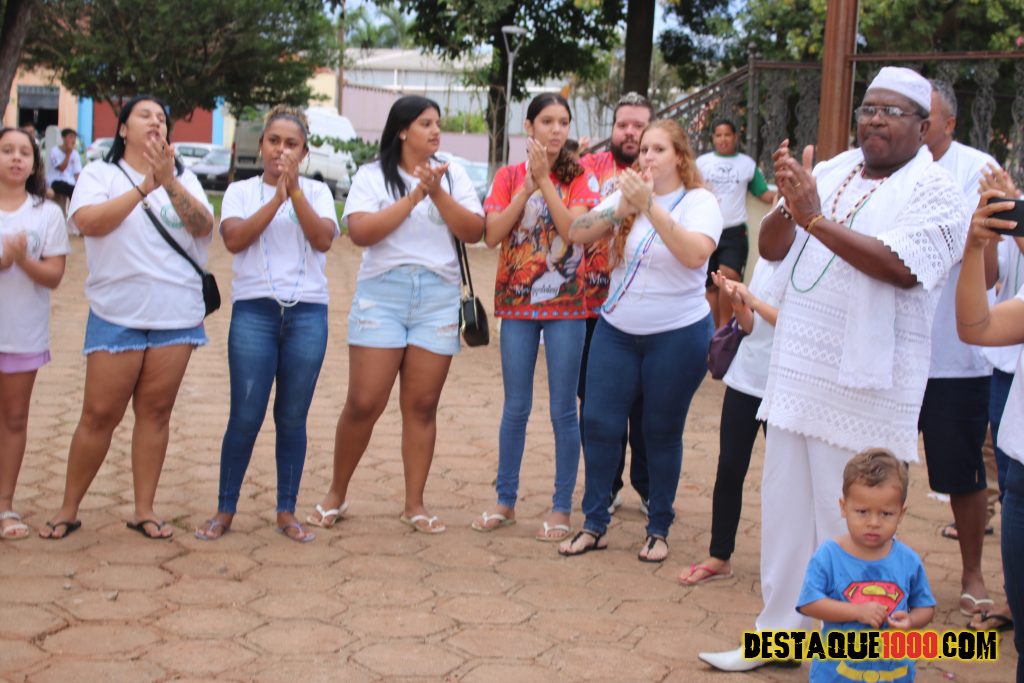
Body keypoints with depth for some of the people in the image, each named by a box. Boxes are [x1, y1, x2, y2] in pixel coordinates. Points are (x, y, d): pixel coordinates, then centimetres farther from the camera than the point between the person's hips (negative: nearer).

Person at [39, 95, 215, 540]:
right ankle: (68, 510, 9)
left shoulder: (184, 179, 12)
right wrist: (142, 187, -19)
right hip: (116, 314, -2)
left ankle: (144, 510, 12)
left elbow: (204, 226, -5)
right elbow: (88, 221, -14)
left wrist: (168, 182, -20)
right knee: (100, 414, -2)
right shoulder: (100, 174, 4)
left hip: (177, 315, 3)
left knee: (156, 410, 4)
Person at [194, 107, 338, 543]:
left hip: (308, 314, 1)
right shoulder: (241, 191, 9)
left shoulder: (317, 192, 11)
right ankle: (225, 510, 9)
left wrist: (294, 189, -12)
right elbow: (234, 239, -8)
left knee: (292, 419, 4)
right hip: (254, 311, -1)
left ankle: (286, 511, 15)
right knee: (245, 418, -4)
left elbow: (323, 239, -6)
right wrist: (276, 197, -13)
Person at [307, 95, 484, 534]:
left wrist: (438, 194, -11)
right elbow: (360, 231, -12)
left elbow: (474, 232, 1)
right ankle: (336, 494, 13)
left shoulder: (452, 176, 11)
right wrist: (414, 196, -13)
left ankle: (415, 504, 12)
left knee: (422, 405, 4)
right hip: (382, 294, -2)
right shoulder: (373, 176, 3)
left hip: (438, 297, 2)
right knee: (364, 403, -4)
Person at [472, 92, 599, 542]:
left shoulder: (579, 177, 0)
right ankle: (505, 501, 21)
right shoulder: (509, 176, 5)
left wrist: (545, 180, -17)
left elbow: (575, 230, -16)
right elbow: (492, 236, -6)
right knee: (516, 407, 9)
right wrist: (527, 186, -12)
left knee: (563, 410, 1)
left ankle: (561, 508, 11)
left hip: (566, 304, -2)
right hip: (517, 302, 2)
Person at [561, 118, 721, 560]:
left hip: (677, 336, -4)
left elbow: (695, 254, -28)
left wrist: (650, 207, -33)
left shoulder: (700, 202, -9)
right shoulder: (626, 196, 5)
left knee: (662, 433, 6)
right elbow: (576, 234, -5)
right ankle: (594, 525, 15)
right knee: (600, 424, 2)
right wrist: (619, 210, -21)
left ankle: (659, 530, 21)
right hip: (616, 329, 4)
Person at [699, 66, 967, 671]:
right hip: (796, 372, 6)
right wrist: (789, 206, -16)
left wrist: (816, 218, -26)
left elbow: (901, 266, -24)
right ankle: (779, 630, 28)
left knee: (846, 527, 2)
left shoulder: (934, 191, -8)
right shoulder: (831, 172, 10)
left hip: (865, 386, -6)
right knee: (784, 512, 14)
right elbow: (772, 248, 5)